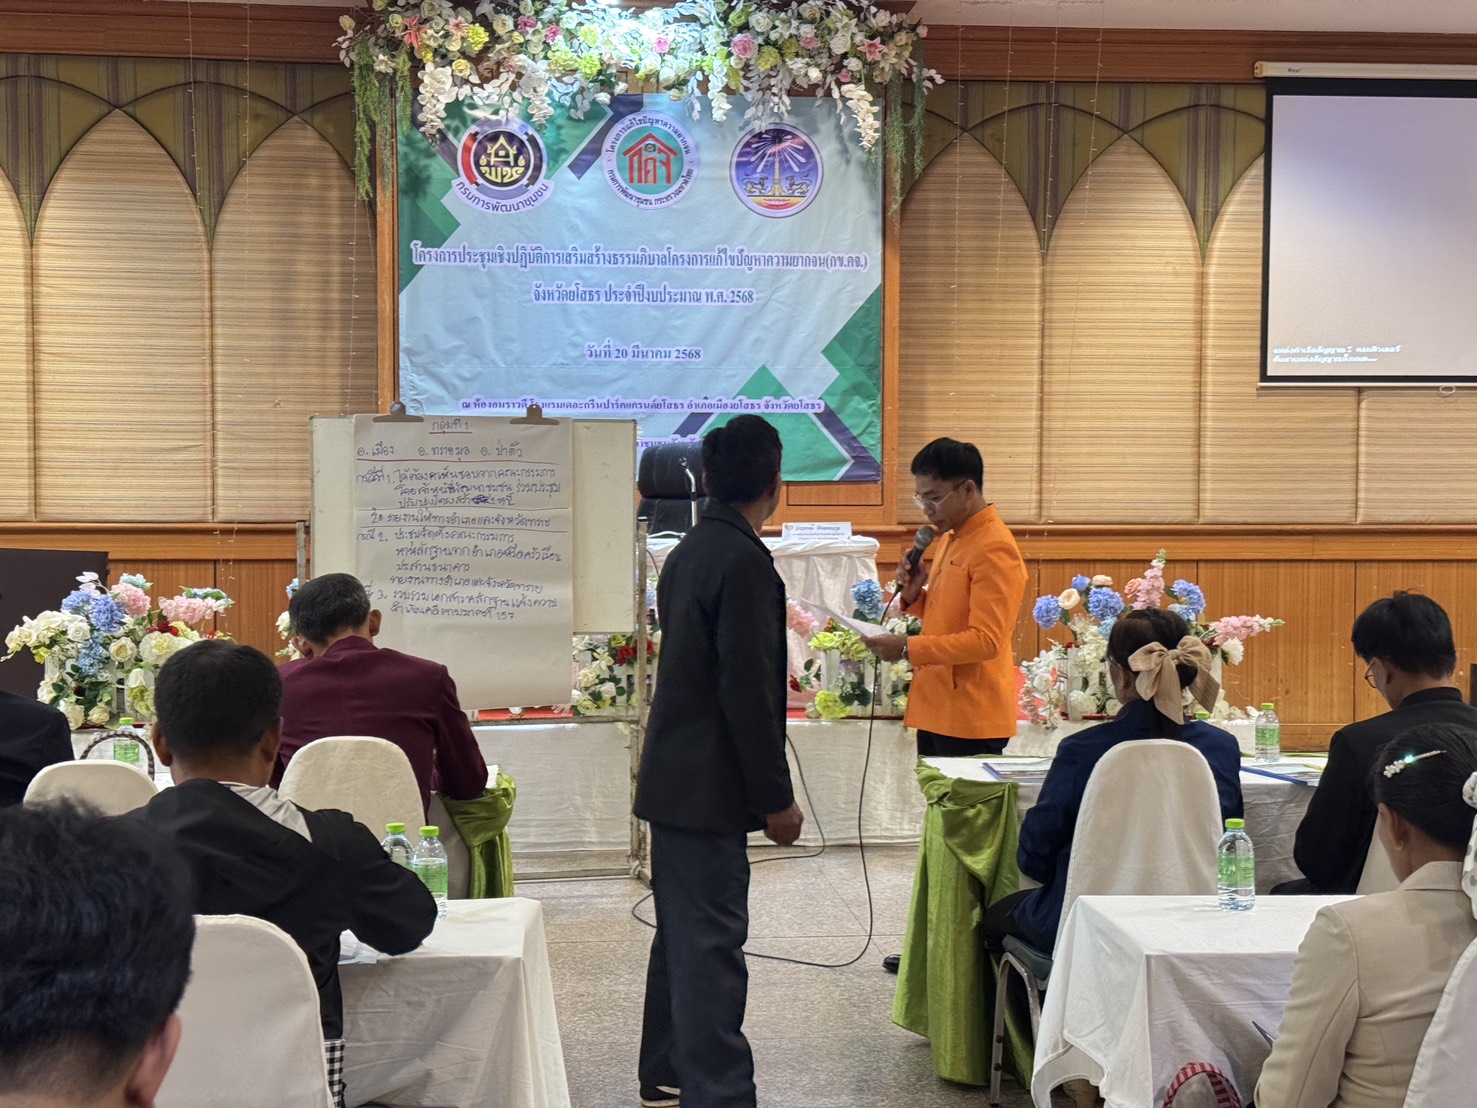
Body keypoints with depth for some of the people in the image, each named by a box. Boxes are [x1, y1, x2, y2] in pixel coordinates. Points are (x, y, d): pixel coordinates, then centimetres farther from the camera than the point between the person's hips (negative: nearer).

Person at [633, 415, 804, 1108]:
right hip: (709, 789, -10)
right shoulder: (744, 562, -18)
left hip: (674, 779, 10)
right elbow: (748, 692, -21)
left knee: (683, 934, 19)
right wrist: (775, 799, -14)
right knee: (712, 947, -4)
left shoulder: (689, 551, 10)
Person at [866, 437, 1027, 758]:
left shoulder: (994, 548, -14)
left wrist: (909, 648, -23)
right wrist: (914, 595, 5)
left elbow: (986, 641, -20)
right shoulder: (951, 538, 16)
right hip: (936, 712, 9)